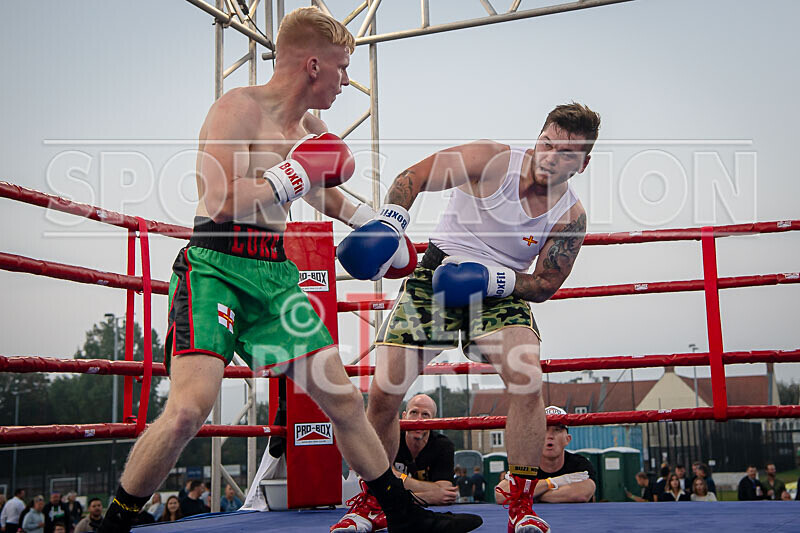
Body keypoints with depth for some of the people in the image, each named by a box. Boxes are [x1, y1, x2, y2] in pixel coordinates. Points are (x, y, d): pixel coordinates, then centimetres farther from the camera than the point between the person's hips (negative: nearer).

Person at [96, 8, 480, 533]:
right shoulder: (239, 107, -9)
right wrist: (294, 174, -15)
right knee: (190, 407, -24)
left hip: (276, 274, 8)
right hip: (216, 267, -7)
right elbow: (221, 203, -22)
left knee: (344, 400, 8)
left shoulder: (310, 125, 15)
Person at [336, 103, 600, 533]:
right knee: (383, 393, -7)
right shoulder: (492, 161, -15)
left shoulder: (570, 216, -8)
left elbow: (544, 287, -4)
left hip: (502, 289, 1)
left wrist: (492, 279, -22)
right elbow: (413, 178, -19)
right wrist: (387, 225, -36)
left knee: (527, 381, -26)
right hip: (438, 274, -1)